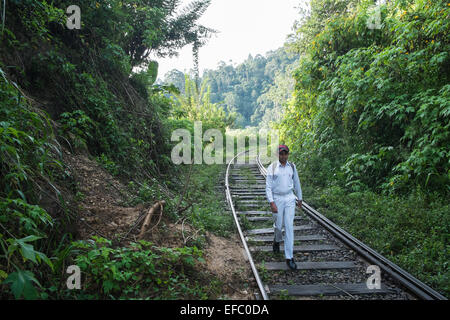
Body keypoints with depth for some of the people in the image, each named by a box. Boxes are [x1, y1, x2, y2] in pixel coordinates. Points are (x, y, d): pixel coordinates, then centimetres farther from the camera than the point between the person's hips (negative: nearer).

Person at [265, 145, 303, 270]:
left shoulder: (292, 166, 5)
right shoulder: (272, 167, -5)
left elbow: (296, 183, 16)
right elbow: (268, 186, -8)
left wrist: (300, 198, 21)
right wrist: (271, 202, -16)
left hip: (289, 199, 2)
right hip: (277, 199, -2)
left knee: (289, 226, -4)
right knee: (278, 225, 8)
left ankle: (289, 257, -1)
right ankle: (277, 240, 45)